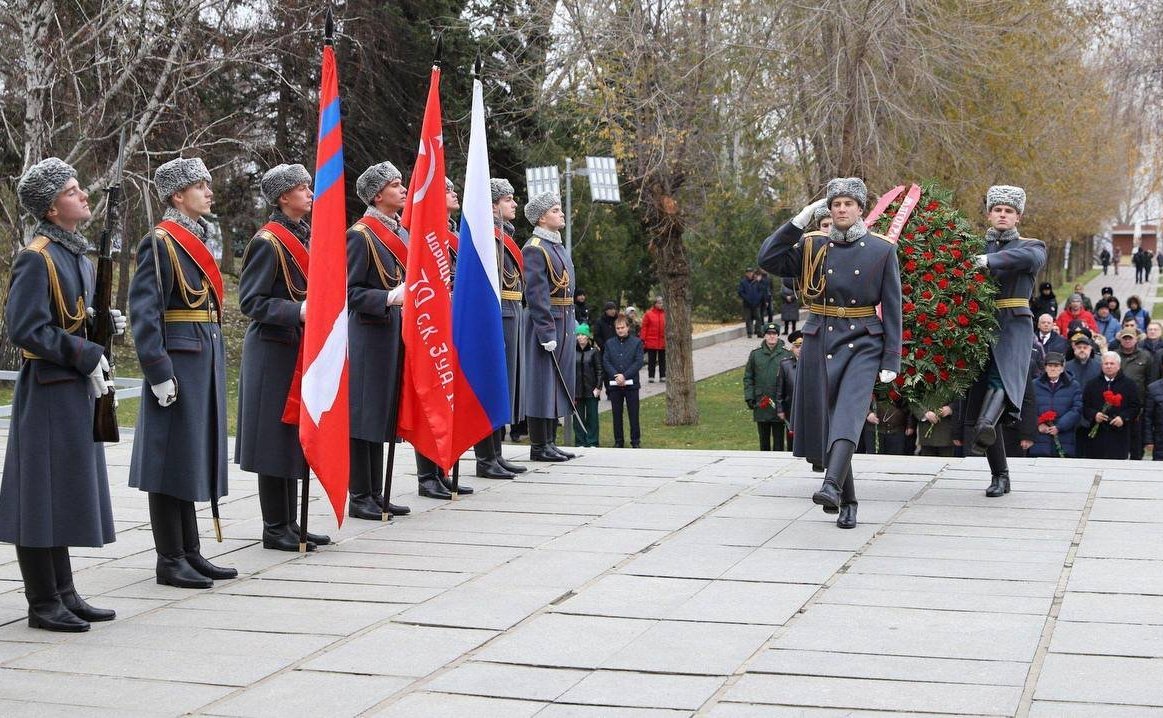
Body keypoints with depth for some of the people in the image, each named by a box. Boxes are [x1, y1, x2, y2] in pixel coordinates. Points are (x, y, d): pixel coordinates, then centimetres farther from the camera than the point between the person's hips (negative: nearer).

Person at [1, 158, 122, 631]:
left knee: (65, 496, 14)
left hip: (79, 391, 9)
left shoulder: (78, 256, 14)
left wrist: (105, 323, 4)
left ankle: (63, 593, 23)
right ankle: (43, 604, 6)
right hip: (47, 392, -9)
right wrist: (85, 356, -19)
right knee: (43, 496, -2)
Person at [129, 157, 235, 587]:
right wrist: (159, 372, -20)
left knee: (193, 459, 13)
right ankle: (170, 561, 6)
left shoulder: (198, 238, 15)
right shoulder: (160, 243, -11)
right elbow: (143, 313, -16)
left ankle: (191, 554, 21)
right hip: (179, 363, -9)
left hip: (205, 360, 9)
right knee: (171, 460, -1)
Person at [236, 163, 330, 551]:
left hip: (302, 350, 9)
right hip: (275, 352, -9)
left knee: (295, 436, 12)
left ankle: (289, 524, 20)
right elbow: (250, 301, -17)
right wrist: (296, 311, -26)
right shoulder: (268, 242, -13)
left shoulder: (304, 234, 13)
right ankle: (275, 529, 5)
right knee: (277, 438, -3)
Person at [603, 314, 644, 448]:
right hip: (614, 384, 2)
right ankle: (618, 441, 13)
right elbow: (605, 362, 3)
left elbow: (639, 362, -5)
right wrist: (615, 375, -12)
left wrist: (625, 375, -15)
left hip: (631, 383, -2)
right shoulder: (609, 343, 9)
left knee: (633, 414, 1)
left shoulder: (636, 342, 2)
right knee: (616, 414, 6)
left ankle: (635, 440, 8)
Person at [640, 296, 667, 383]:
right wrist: (643, 339, -7)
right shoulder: (648, 314, -4)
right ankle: (651, 377, 11)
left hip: (663, 342, 2)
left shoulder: (665, 314, 3)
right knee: (651, 360, 5)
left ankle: (662, 376, 16)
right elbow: (644, 327, -3)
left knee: (662, 360, 9)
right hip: (651, 341, -2)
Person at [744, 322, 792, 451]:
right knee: (764, 439, 10)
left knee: (778, 437, 2)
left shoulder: (786, 354, 1)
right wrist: (749, 397, -1)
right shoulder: (755, 354, 5)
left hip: (779, 404, -2)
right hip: (761, 405, 2)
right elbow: (748, 378, 8)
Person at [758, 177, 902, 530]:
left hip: (862, 344, -3)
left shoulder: (882, 250, 2)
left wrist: (891, 361, -4)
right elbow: (768, 259, -7)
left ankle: (832, 486, -38)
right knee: (822, 419, 4)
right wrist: (799, 220, -8)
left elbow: (892, 308, 1)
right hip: (820, 342, 3)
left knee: (849, 412, -24)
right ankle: (847, 502, 17)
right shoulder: (812, 246, 6)